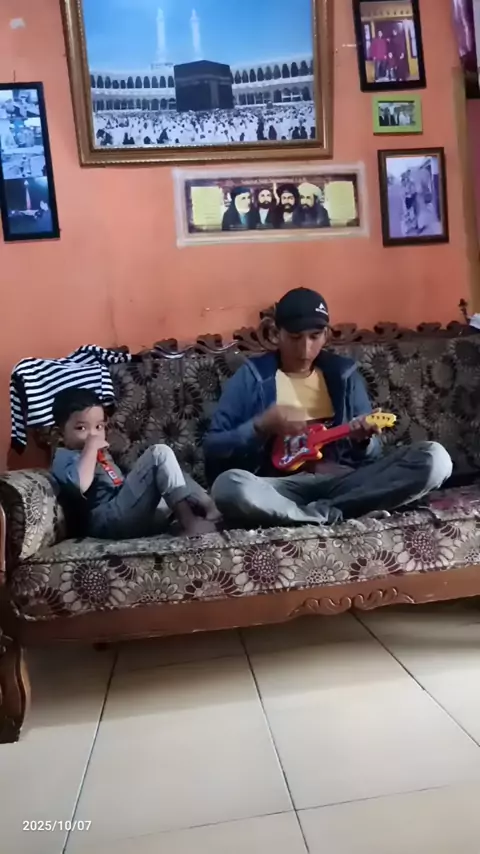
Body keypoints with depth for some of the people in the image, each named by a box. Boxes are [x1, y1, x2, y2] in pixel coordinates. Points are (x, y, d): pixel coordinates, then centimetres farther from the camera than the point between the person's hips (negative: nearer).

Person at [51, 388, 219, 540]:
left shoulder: (100, 454, 29)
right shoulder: (65, 457, 0)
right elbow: (80, 485, -24)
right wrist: (91, 447, -14)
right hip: (109, 521, -9)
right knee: (160, 454, -15)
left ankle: (209, 508, -4)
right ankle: (189, 521, -21)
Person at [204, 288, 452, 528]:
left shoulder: (343, 373, 13)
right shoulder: (252, 376, 4)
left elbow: (372, 456, 13)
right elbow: (213, 448, 0)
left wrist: (363, 439, -11)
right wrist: (262, 425, -15)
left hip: (342, 481, 3)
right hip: (281, 488, -3)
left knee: (434, 458, -18)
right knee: (229, 485, -36)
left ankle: (320, 511, -20)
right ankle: (330, 515, -21)